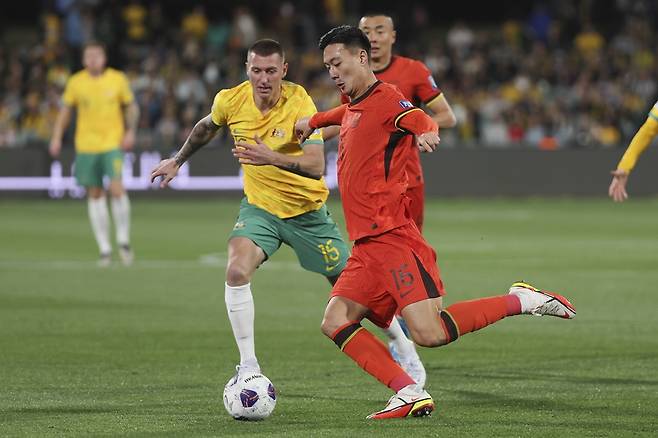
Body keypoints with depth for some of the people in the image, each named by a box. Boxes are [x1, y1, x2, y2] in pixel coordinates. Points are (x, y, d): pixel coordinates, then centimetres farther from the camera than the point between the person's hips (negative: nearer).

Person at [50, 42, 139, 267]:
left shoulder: (118, 79, 1)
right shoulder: (76, 82, 3)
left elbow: (131, 107, 11)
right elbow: (65, 111, 12)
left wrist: (130, 131, -2)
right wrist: (57, 138, 5)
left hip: (113, 144, -2)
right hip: (86, 145, 2)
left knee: (116, 188, -17)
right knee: (95, 194, 3)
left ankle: (123, 239, 2)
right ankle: (104, 248, 10)